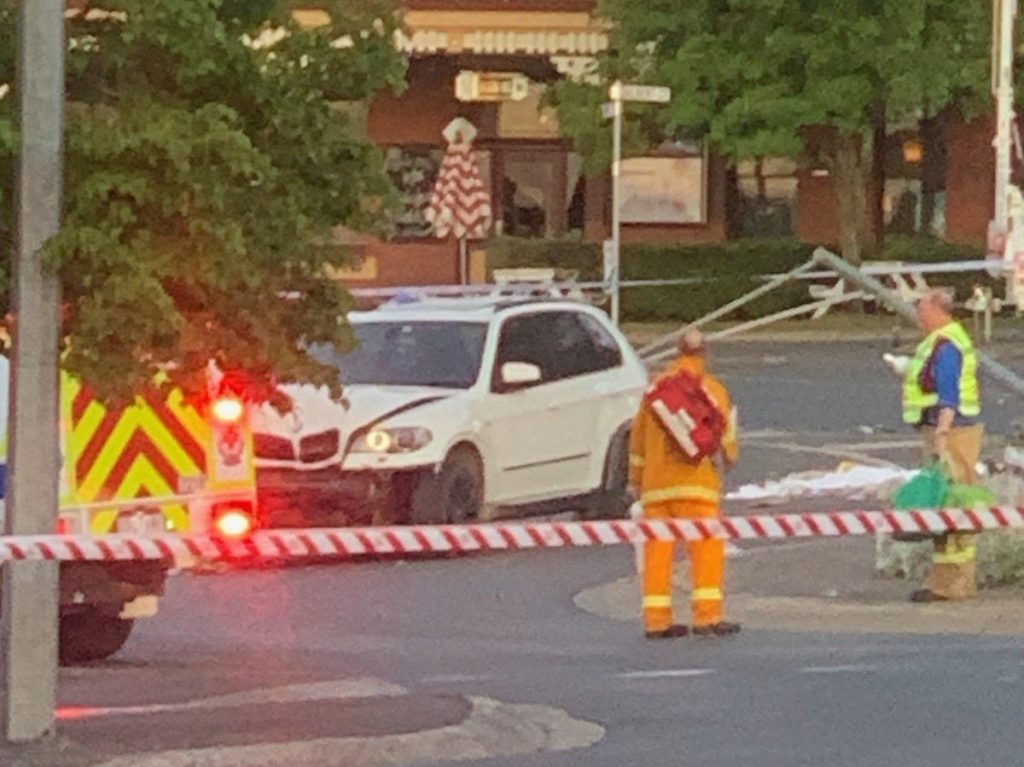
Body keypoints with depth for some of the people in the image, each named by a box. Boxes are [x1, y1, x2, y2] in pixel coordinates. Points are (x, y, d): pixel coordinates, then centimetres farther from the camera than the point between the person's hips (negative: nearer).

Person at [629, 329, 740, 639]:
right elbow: (725, 430, 7)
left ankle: (656, 618, 3)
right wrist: (729, 456, 29)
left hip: (655, 485, 4)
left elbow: (638, 436, 15)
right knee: (707, 547, -4)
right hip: (694, 482, -4)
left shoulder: (655, 390, 12)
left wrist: (637, 479, 25)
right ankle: (707, 615, -13)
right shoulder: (711, 389, 1)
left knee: (657, 550, 5)